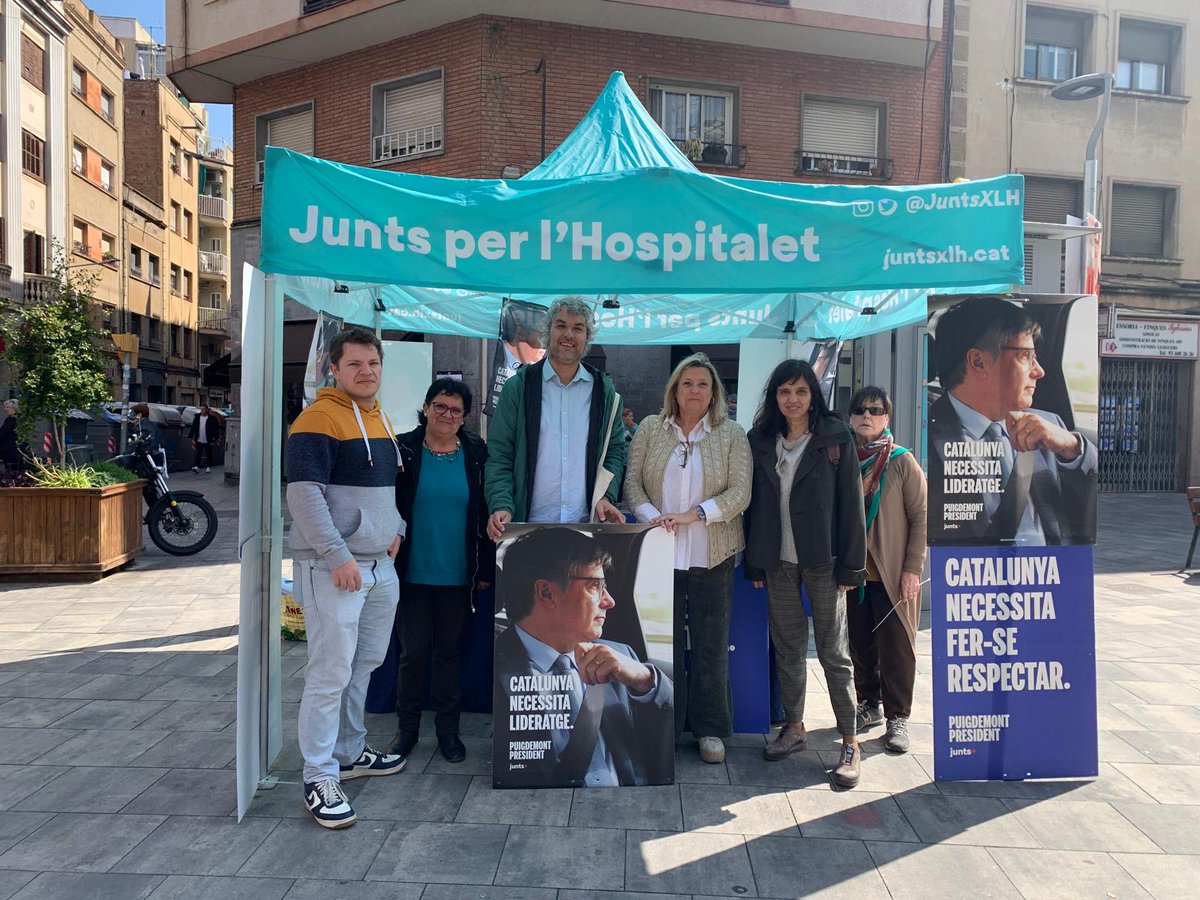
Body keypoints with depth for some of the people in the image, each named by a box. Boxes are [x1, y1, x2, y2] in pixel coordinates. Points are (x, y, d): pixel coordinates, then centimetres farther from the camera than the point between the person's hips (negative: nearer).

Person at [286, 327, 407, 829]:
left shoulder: (381, 420, 15)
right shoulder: (319, 419, -11)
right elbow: (304, 493, -19)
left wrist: (397, 529, 10)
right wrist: (338, 556, -22)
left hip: (379, 563, 9)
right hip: (332, 566, -9)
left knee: (365, 664, 17)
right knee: (331, 672, -5)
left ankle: (350, 752, 33)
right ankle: (320, 780, 6)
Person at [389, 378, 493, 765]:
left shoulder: (476, 453, 2)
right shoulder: (403, 450, -3)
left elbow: (486, 514, 5)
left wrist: (486, 567, 3)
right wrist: (390, 560, -3)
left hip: (457, 573, 1)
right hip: (413, 571, -1)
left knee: (449, 650, 12)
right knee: (413, 650, 6)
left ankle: (447, 728, 26)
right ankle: (407, 727, 25)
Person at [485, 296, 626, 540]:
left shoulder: (603, 390, 9)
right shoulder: (518, 387, 2)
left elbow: (615, 451, 12)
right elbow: (499, 454, 0)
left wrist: (606, 496, -5)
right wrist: (502, 506, -14)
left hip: (588, 523, 2)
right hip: (529, 523, -1)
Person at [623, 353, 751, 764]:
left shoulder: (731, 434, 2)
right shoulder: (650, 429, 7)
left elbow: (740, 491, -5)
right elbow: (632, 481, 4)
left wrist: (693, 515, -17)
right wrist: (650, 515, -14)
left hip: (712, 557, -1)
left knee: (711, 644, 7)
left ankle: (710, 728, 22)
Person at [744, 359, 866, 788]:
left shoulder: (836, 438, -4)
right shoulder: (760, 441, 6)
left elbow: (851, 503, -5)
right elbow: (755, 504, 8)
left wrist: (851, 566, -8)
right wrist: (754, 562, 6)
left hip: (822, 560, -3)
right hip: (778, 562, 4)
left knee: (833, 651, 1)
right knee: (787, 647, 12)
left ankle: (850, 741, 11)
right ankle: (794, 727, 27)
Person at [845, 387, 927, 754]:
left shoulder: (902, 462, -4)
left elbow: (921, 517, -5)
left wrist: (913, 568, -10)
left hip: (892, 575, -4)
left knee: (896, 647, 3)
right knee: (860, 645, 12)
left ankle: (897, 717, 16)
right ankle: (869, 705, 29)